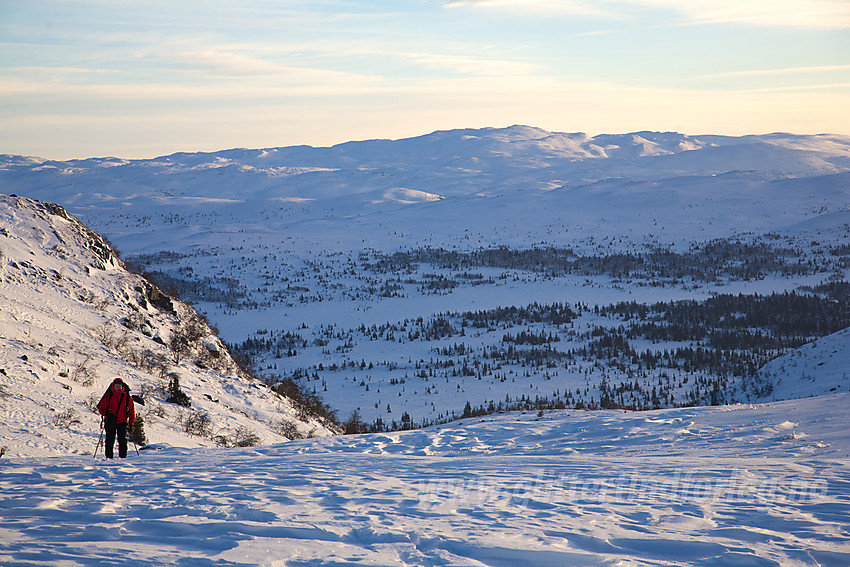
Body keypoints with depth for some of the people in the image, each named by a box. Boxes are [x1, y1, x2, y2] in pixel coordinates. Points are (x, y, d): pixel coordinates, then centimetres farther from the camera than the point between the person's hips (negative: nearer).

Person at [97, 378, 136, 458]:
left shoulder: (126, 397, 5)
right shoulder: (109, 396, 3)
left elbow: (132, 410, 10)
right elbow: (101, 407, 4)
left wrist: (131, 422, 4)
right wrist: (105, 413, -17)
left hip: (122, 422, 0)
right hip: (111, 422, 0)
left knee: (122, 440, -8)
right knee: (110, 440, -2)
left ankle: (123, 457, -4)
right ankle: (108, 457, 6)